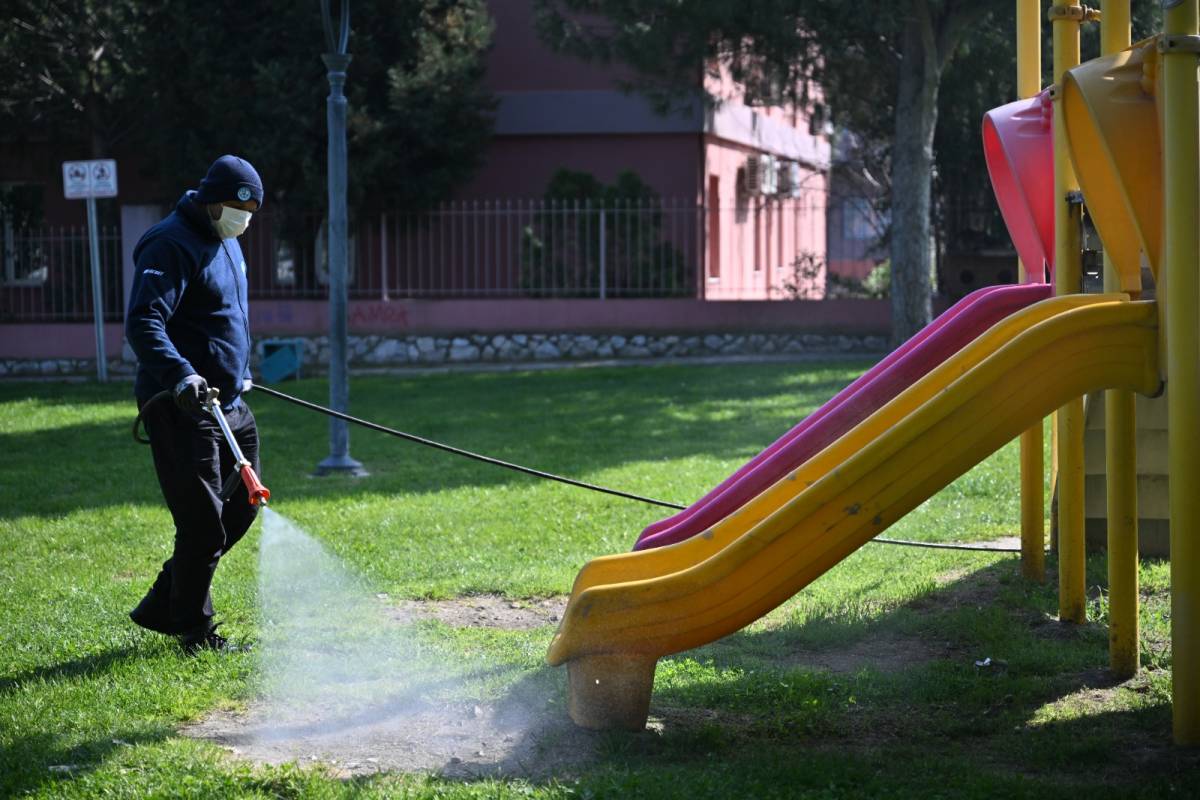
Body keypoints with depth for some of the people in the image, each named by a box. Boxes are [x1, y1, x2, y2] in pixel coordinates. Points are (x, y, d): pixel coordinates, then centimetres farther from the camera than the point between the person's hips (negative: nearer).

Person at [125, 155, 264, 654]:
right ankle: (194, 632, 8)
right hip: (182, 407, -10)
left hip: (229, 403, 10)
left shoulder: (226, 242, 15)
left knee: (240, 509, 13)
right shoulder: (171, 247, -16)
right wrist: (179, 374, -41)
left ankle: (163, 607, 23)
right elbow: (142, 324, -28)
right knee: (203, 523, -7)